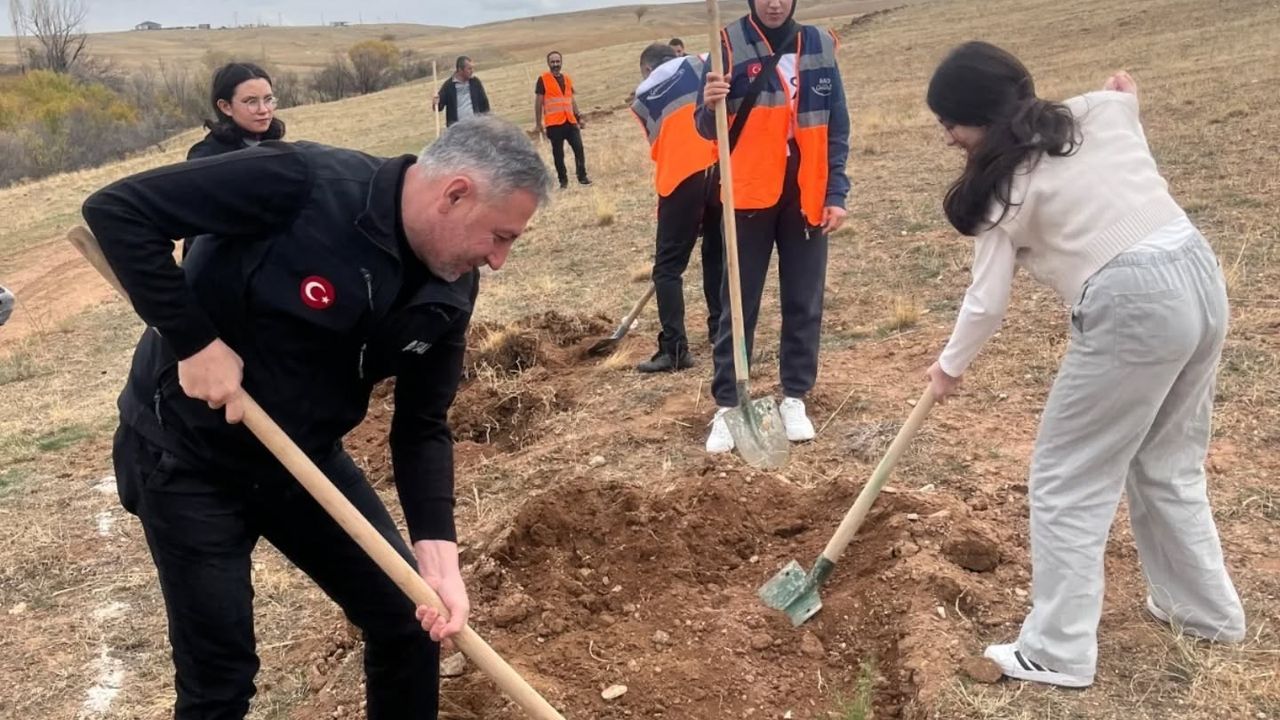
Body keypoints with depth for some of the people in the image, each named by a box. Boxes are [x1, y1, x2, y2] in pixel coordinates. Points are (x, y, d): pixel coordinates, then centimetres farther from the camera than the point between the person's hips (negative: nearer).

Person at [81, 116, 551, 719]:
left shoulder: (449, 293, -9)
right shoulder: (302, 184, -28)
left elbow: (422, 425, -5)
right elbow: (117, 209, -24)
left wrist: (436, 550, -17)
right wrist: (194, 341, -28)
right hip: (185, 458, -5)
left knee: (408, 616, 7)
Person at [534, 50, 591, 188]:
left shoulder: (567, 79, 15)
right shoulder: (543, 80, -1)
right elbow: (538, 103, -2)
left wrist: (579, 117, 14)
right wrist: (538, 124, -6)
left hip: (570, 121, 4)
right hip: (554, 123, -4)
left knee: (579, 148, -5)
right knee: (558, 153, 1)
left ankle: (582, 176, 5)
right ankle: (563, 180, 10)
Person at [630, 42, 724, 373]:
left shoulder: (643, 97, 19)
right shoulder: (700, 65, 19)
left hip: (682, 176, -2)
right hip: (723, 168, 2)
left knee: (668, 266, 5)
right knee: (718, 255, 20)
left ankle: (674, 348, -2)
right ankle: (721, 329, 27)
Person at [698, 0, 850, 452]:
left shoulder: (819, 45, 5)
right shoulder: (729, 44, -3)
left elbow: (837, 128, 8)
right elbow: (709, 129, -3)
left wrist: (836, 194, 1)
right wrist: (711, 106, -26)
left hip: (806, 196, 3)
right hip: (749, 195, -2)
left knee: (804, 304, 7)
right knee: (738, 306, 2)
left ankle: (795, 399, 20)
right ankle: (727, 407, 9)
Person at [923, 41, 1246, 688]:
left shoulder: (1003, 183, -5)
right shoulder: (1100, 110, 9)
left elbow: (987, 301, 0)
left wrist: (950, 365, 13)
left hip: (1132, 310, -8)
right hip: (1201, 278, 8)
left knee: (1068, 482, 5)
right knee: (1168, 465, 25)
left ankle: (1057, 653, 10)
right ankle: (1206, 607, 40)